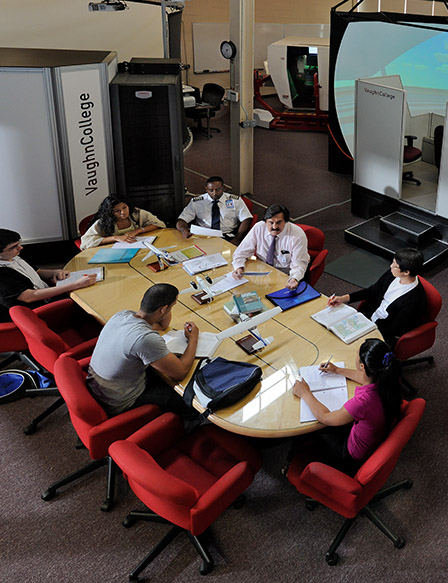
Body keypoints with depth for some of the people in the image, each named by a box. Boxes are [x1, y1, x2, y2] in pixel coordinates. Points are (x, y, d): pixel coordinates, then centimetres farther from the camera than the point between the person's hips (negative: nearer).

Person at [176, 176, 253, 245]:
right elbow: (181, 221, 5)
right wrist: (183, 230, -22)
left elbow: (246, 219, 2)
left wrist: (237, 239, -15)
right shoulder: (196, 202, 8)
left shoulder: (235, 200, 9)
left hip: (228, 237, 1)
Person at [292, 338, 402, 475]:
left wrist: (305, 393, -7)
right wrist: (338, 370, 18)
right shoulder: (388, 379, -21)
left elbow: (324, 417, -23)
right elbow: (368, 378, 9)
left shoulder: (363, 401, -42)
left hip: (355, 458, -6)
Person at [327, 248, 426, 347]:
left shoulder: (414, 300, -29)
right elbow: (372, 291, 7)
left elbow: (394, 330, -21)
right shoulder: (392, 274, -8)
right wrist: (344, 298, -2)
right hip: (370, 316, 7)